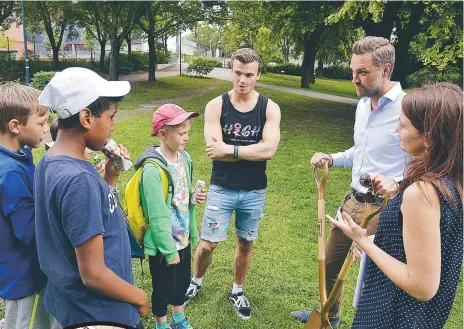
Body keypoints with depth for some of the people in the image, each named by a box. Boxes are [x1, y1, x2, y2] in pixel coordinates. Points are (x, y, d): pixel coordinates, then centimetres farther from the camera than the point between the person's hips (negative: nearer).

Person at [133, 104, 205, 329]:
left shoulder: (184, 158, -2)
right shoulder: (153, 169, -26)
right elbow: (158, 215, -22)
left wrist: (195, 197, -2)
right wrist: (169, 250, -18)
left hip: (183, 238, 7)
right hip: (163, 244, -7)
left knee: (183, 281, 24)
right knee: (164, 288, 14)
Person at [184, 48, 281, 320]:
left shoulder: (270, 108, -6)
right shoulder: (216, 106, -8)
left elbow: (270, 149, -20)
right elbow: (214, 151, -19)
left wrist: (231, 149, -23)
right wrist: (253, 150, -18)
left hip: (255, 191, 1)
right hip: (222, 188, -1)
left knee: (245, 244, 16)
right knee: (208, 244, 5)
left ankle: (237, 291, 39)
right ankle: (196, 282, 36)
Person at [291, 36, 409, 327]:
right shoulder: (363, 104, 6)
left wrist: (396, 183, -37)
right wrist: (331, 159, 6)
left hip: (382, 209, -8)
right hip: (352, 201, 9)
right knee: (330, 264, 22)